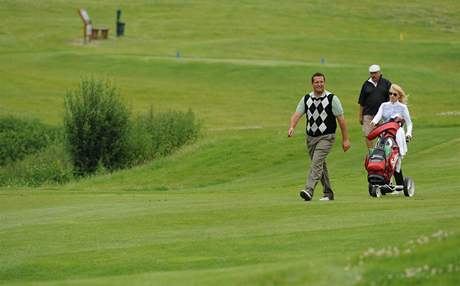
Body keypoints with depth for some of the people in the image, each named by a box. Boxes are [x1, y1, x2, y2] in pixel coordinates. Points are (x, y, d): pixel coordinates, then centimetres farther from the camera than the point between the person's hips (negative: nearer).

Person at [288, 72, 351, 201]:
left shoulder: (332, 99, -5)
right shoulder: (306, 99, 6)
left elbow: (341, 119, -3)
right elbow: (297, 114, -4)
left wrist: (345, 139, -4)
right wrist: (292, 127, -25)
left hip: (326, 137, -5)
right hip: (311, 137, 5)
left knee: (317, 162, -20)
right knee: (320, 165, 12)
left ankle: (309, 190, -30)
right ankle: (328, 193, 23)